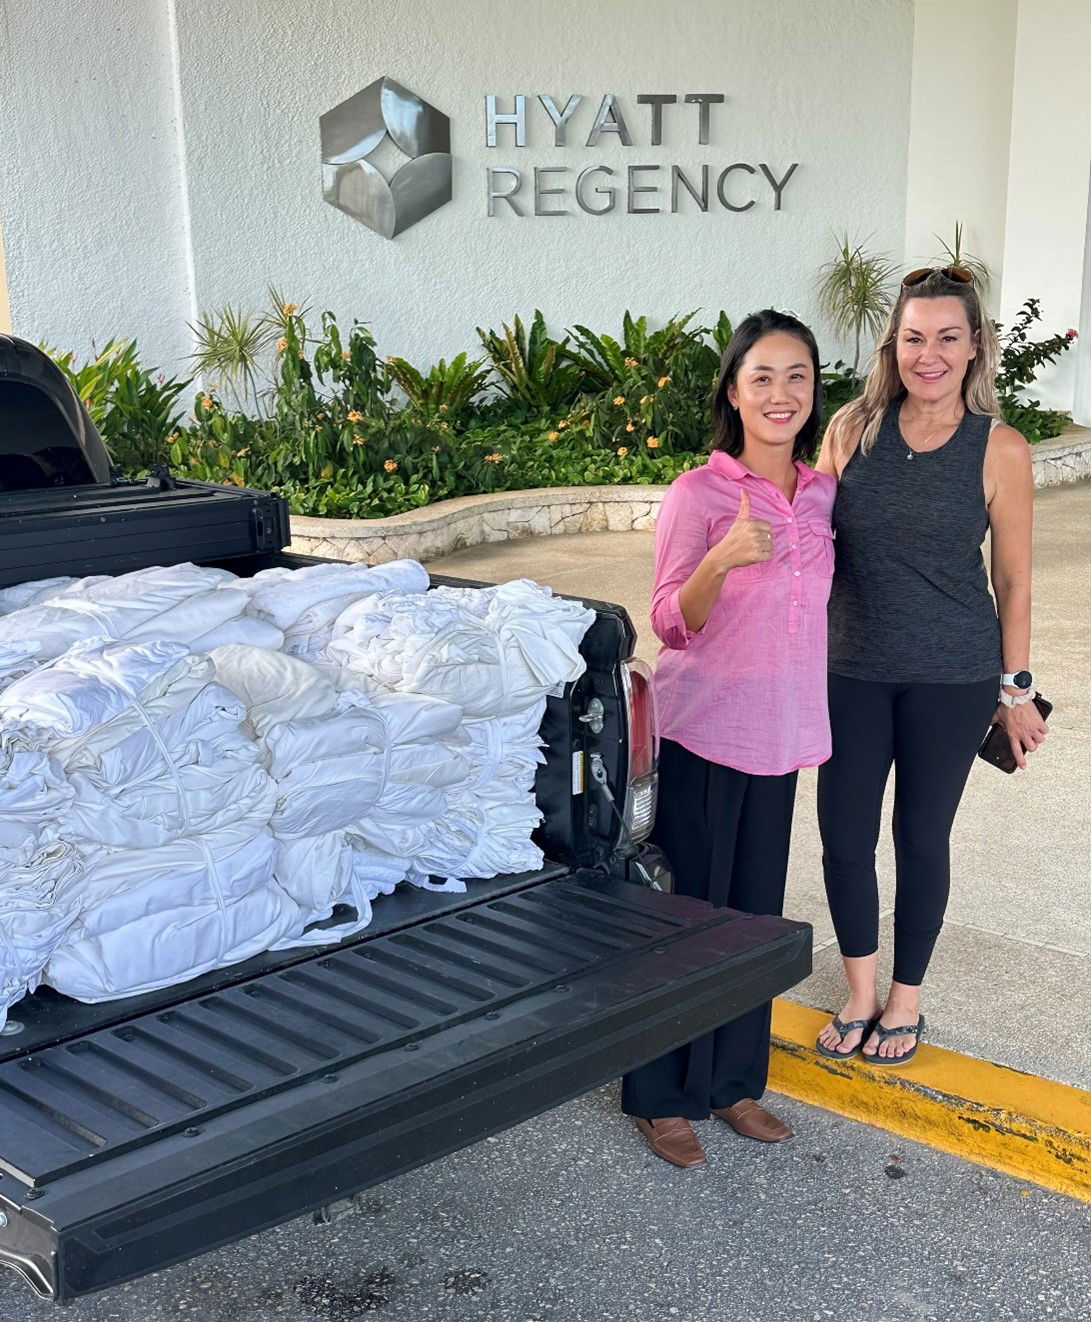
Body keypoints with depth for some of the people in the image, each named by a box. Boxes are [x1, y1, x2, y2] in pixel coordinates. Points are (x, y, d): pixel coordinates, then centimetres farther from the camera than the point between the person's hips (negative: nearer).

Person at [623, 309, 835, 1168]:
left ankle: (734, 1081, 30)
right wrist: (722, 560, -32)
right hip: (703, 733, -5)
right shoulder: (697, 495, -12)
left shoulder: (824, 494, 4)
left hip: (781, 733, 5)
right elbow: (672, 623, -15)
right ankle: (664, 1099, 18)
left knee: (757, 913, 14)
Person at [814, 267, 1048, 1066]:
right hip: (854, 670, 2)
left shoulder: (999, 451, -8)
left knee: (922, 836, 11)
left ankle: (906, 999, 32)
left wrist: (1015, 687, 2)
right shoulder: (853, 430, -3)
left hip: (952, 677, -2)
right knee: (844, 837, 6)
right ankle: (860, 992, 30)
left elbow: (1014, 581, -1)